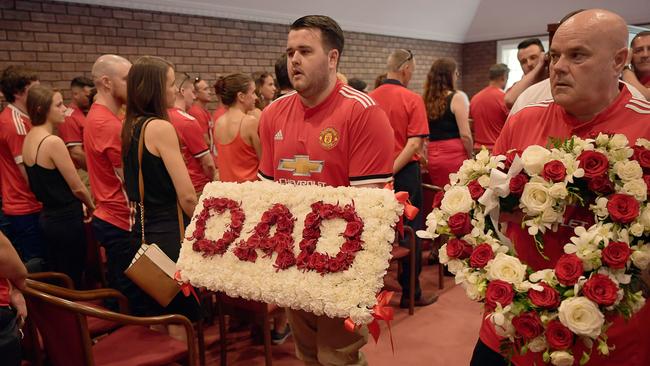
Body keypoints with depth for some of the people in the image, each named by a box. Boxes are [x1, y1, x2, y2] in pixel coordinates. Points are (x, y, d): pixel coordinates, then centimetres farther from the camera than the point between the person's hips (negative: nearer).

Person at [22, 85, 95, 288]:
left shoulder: (29, 138, 7)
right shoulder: (53, 141, -20)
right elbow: (77, 187, -15)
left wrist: (80, 205, 16)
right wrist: (91, 206, 5)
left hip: (48, 216, 9)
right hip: (66, 220, -9)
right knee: (71, 283, 3)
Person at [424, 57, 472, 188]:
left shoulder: (426, 100, 8)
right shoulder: (457, 97, -7)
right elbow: (465, 135, -11)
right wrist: (470, 157, 3)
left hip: (432, 156, 6)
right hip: (454, 156, -6)